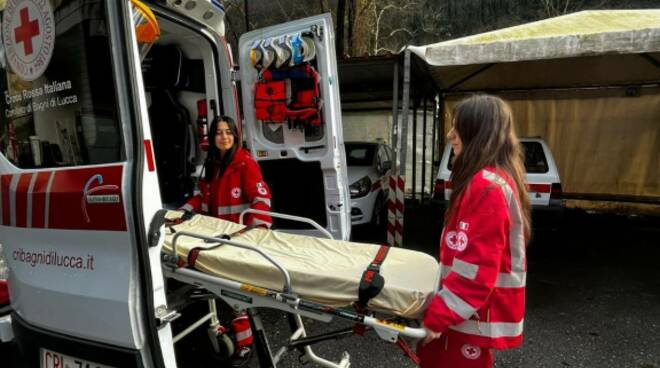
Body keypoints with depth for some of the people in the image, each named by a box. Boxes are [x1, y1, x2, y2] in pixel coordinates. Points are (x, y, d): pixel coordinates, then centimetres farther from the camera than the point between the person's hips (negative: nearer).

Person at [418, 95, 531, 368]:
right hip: (475, 308, 9)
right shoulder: (493, 180, 9)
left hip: (475, 314, -9)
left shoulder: (487, 187, -23)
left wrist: (437, 317, -19)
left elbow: (477, 267, -26)